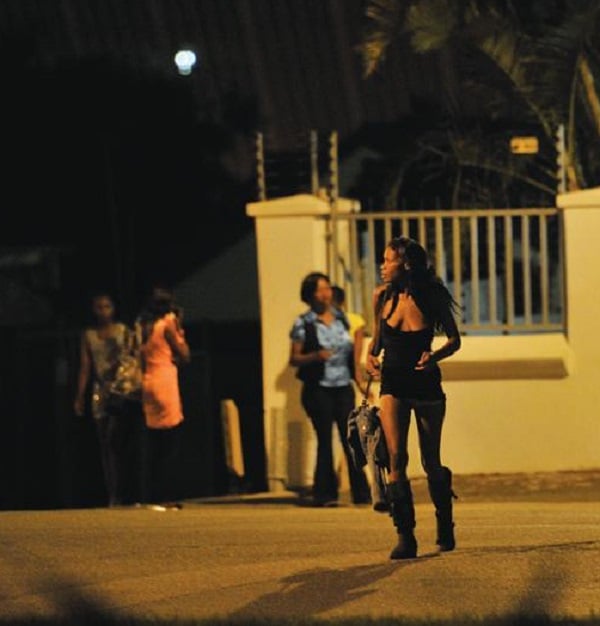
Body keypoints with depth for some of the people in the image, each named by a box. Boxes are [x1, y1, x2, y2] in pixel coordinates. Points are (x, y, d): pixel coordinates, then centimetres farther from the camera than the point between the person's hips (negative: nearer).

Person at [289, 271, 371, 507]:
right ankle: (325, 494, 4)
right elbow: (294, 359, -2)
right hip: (319, 388, -3)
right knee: (325, 440, -2)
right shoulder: (303, 324, -2)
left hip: (343, 386, 3)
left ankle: (361, 492, -1)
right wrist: (315, 356, -19)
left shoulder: (341, 318, 11)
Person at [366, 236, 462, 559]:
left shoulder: (431, 298, -9)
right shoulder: (382, 296, -3)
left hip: (426, 384, -1)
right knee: (396, 457, -16)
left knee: (431, 463, 7)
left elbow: (454, 339, 2)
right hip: (393, 384, 1)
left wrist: (434, 356, -17)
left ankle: (445, 526, 32)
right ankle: (405, 536, -16)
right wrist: (371, 356, -7)